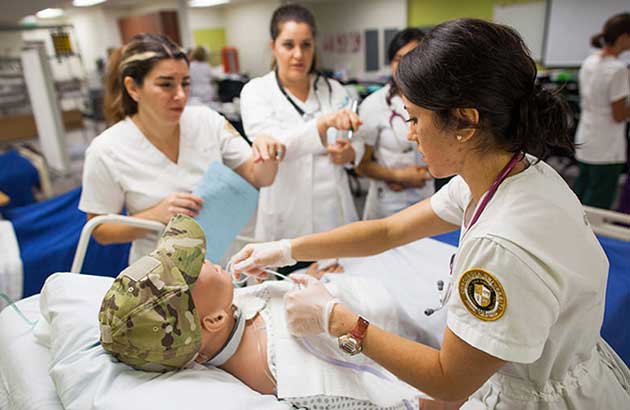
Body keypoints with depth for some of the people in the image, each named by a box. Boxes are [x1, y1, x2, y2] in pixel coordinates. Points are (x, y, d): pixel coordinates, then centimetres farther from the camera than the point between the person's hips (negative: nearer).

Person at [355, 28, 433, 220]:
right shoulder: (374, 104, -12)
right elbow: (362, 165, -8)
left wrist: (422, 172, -7)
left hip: (425, 200, 4)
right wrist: (398, 176, -16)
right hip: (388, 204, -3)